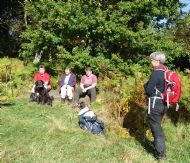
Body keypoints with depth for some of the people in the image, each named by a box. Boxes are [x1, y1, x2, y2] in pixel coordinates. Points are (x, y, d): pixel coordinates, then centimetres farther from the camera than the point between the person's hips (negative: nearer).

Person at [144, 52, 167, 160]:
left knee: (156, 128, 2)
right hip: (164, 104, 8)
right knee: (158, 126, 25)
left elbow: (149, 90, -19)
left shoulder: (156, 73, -20)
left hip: (155, 104, -8)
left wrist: (146, 85, 0)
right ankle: (159, 144, 41)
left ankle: (161, 153, 8)